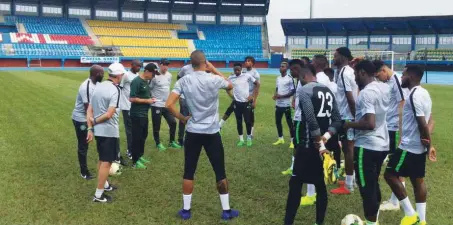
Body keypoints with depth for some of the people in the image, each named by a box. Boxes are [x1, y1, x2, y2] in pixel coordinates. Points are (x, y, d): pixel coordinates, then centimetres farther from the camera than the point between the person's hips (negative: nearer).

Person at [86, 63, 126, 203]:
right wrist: (94, 121, -6)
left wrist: (90, 128, 2)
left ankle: (105, 185, 38)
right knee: (106, 162, 1)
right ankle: (98, 195, 7)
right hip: (109, 131, -8)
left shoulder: (98, 86, 6)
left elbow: (89, 110, 4)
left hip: (98, 130, 8)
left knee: (102, 159, 22)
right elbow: (109, 114, -21)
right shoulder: (115, 90, -17)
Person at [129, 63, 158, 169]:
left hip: (144, 114, 9)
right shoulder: (136, 81, -18)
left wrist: (150, 99, 4)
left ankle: (140, 156, 32)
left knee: (143, 136, 18)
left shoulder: (146, 81, 10)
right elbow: (132, 99, -22)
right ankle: (135, 161, 8)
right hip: (137, 115, -9)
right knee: (137, 137, -1)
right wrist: (147, 101, -18)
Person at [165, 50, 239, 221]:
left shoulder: (183, 81, -5)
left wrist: (182, 118, 4)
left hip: (193, 132, 1)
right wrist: (214, 70, 16)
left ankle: (186, 210, 19)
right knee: (220, 172, 9)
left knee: (189, 172, 12)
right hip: (212, 133, -1)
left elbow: (169, 105, -10)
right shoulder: (214, 79, -8)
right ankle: (226, 210, 17)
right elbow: (230, 85, 15)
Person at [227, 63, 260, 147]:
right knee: (239, 121, 7)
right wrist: (231, 96, 5)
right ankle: (241, 139, 18)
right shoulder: (231, 78, -1)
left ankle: (249, 138, 18)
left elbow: (257, 84, 0)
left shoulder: (247, 75, -8)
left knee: (248, 121, 2)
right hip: (237, 102, 2)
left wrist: (253, 96, -4)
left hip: (246, 102, -2)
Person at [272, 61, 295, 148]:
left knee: (289, 122, -1)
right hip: (278, 104, 8)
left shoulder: (290, 78, -13)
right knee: (277, 121, 14)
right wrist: (275, 95, -1)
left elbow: (293, 91, -15)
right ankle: (281, 139, 28)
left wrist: (281, 96, -19)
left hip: (286, 104, -8)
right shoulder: (278, 78, 11)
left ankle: (293, 141, 7)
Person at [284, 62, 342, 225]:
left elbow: (312, 121, -23)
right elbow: (337, 120, 7)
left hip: (309, 146, -7)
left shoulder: (304, 90, -12)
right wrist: (326, 136, -3)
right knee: (320, 185, 15)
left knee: (296, 184, 1)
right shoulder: (328, 91, 12)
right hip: (324, 144, 7)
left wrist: (319, 144, -18)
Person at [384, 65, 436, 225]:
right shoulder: (424, 93, 12)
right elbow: (427, 121, 13)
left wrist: (428, 143, -12)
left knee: (390, 175, -1)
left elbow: (422, 123, -23)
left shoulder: (414, 95, -20)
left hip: (409, 146, -10)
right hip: (419, 147, 10)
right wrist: (428, 145, 8)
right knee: (418, 180, 13)